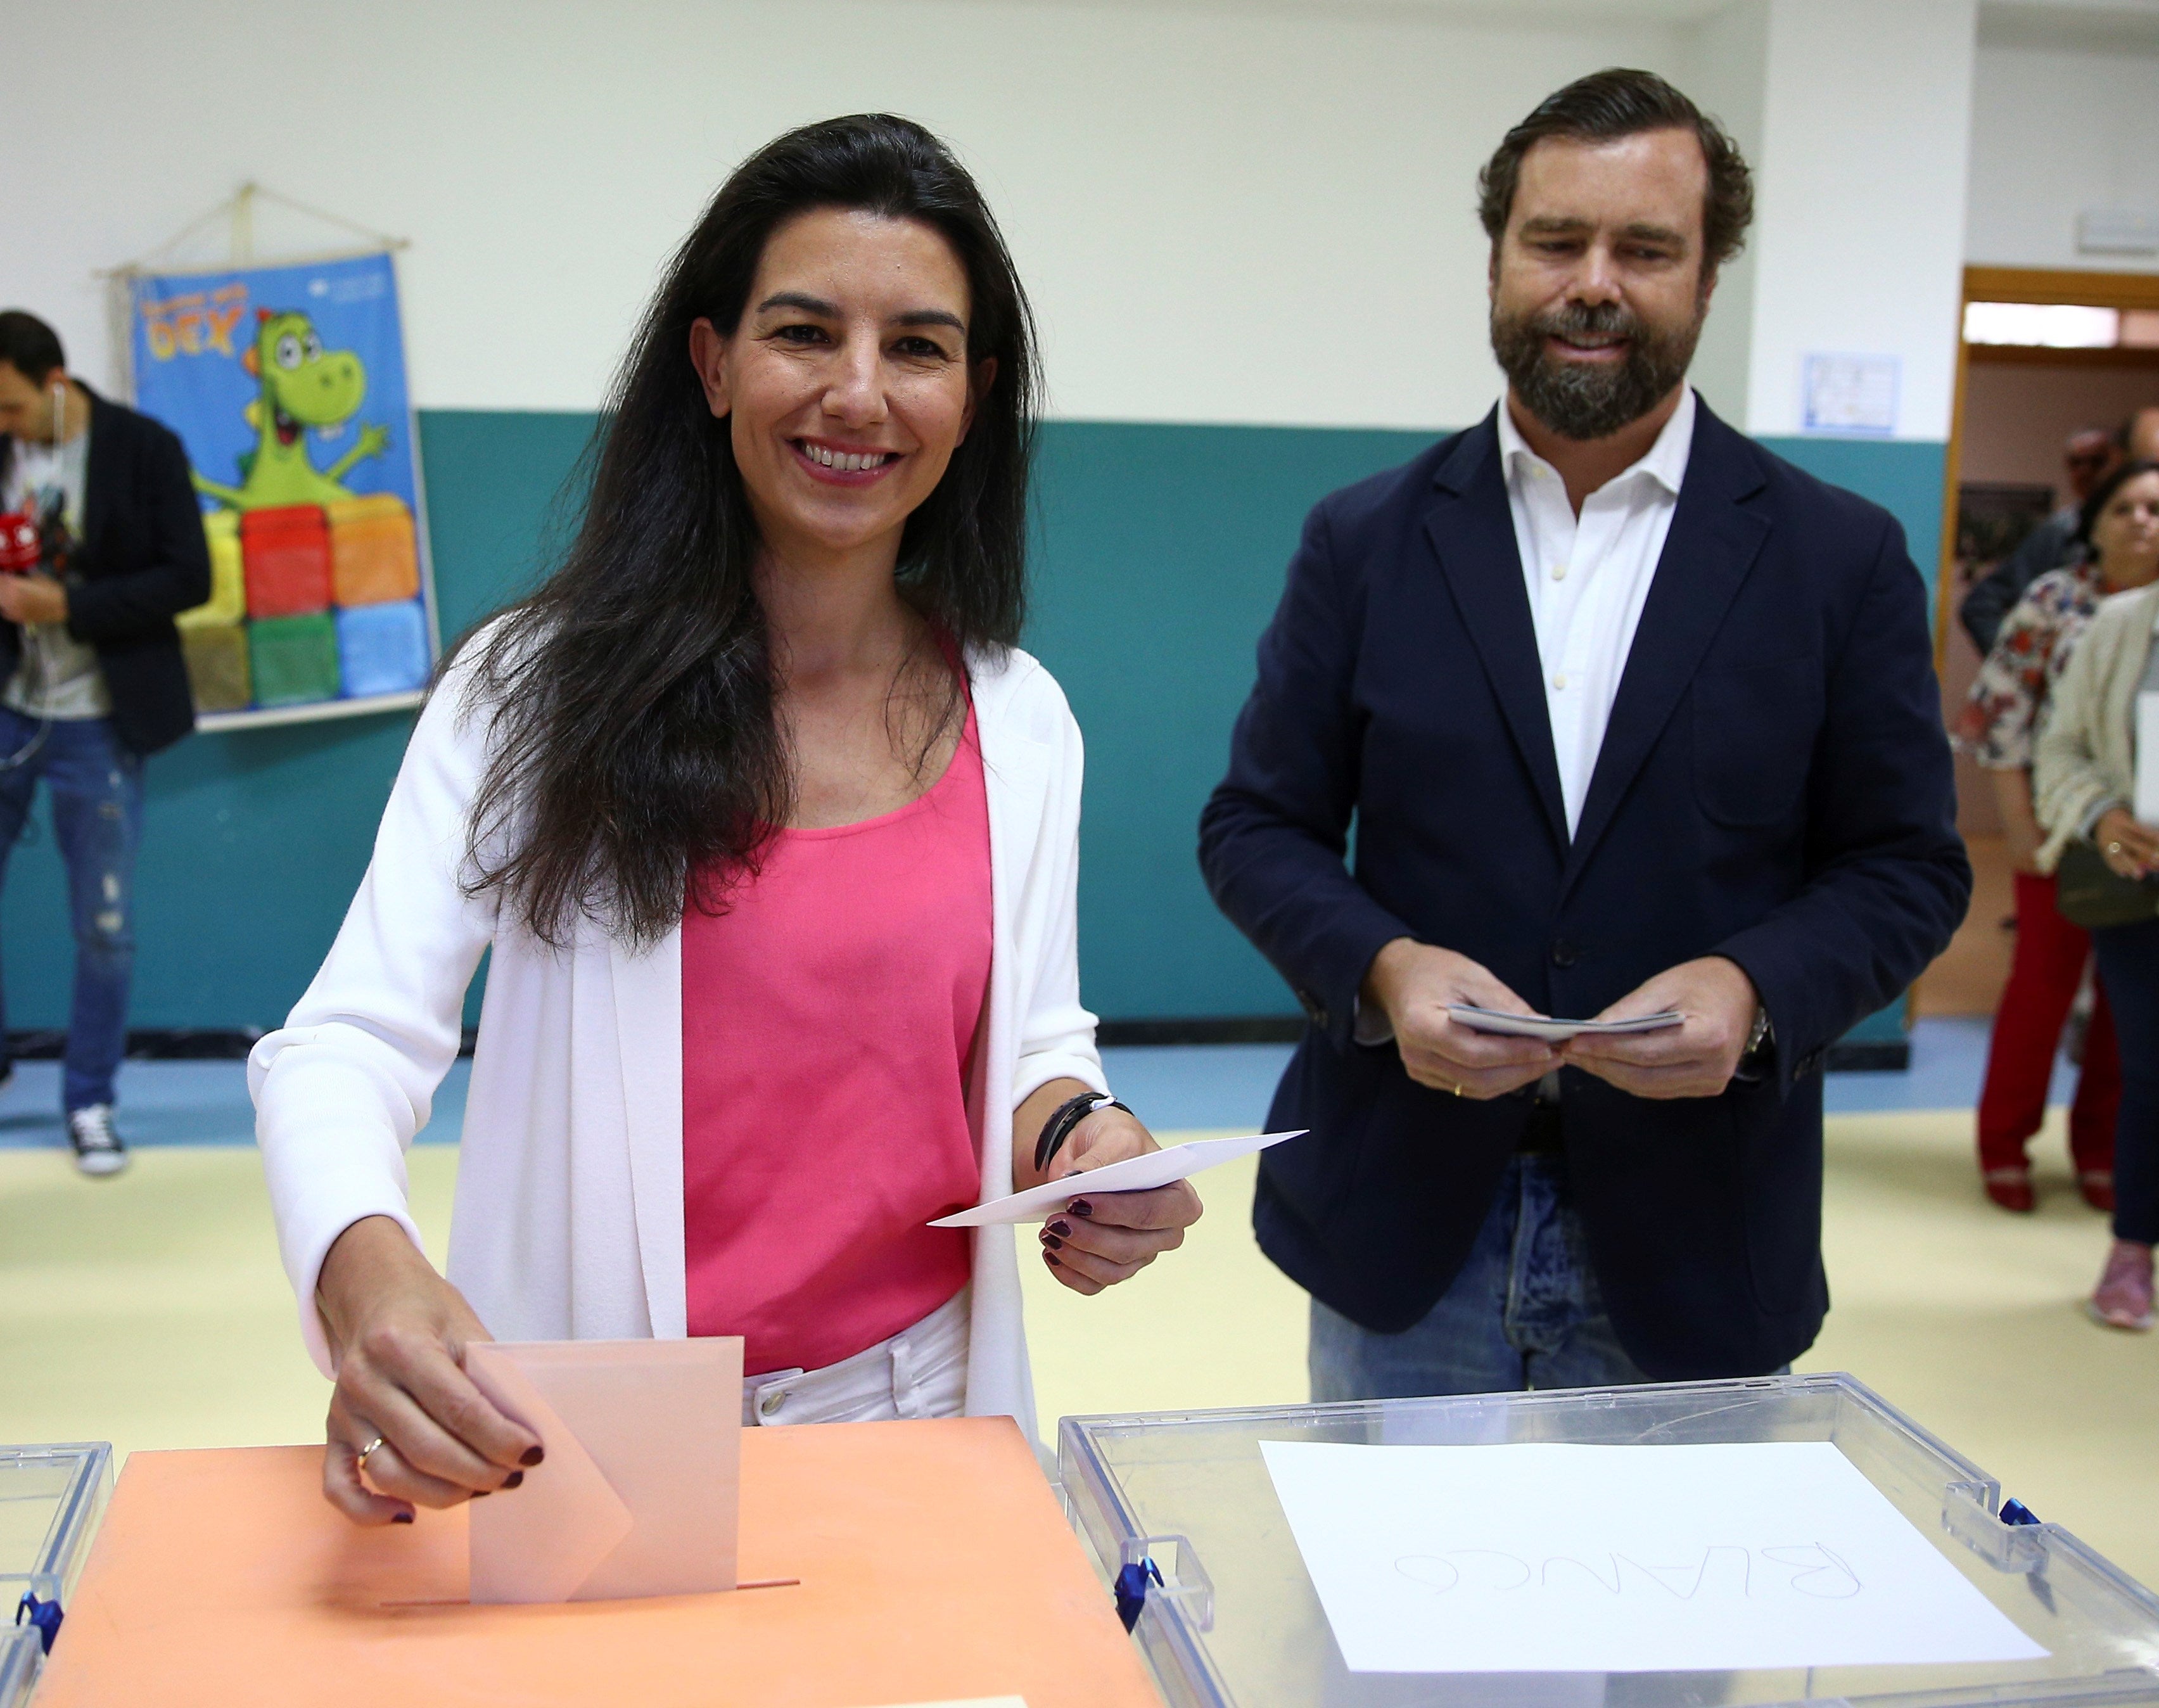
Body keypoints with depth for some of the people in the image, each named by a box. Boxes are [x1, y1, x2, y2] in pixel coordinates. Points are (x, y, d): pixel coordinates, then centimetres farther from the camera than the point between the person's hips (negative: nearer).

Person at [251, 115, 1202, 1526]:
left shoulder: (1021, 721, 0)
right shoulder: (538, 688, -10)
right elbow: (351, 1039, -15)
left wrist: (1076, 1134, -14)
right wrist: (364, 1264, -36)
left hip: (918, 1403, 3)